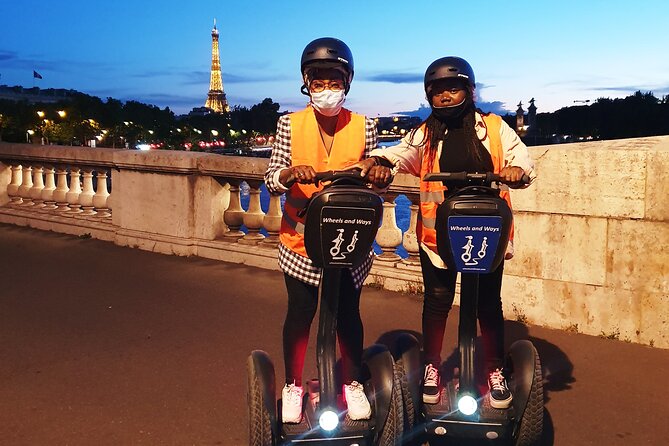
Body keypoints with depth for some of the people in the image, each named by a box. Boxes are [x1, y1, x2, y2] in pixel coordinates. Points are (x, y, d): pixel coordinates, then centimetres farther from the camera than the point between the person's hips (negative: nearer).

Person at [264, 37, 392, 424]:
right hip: (302, 240, 0)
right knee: (300, 313, 11)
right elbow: (271, 180, -7)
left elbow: (375, 179, 4)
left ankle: (352, 382, 33)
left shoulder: (363, 126, -2)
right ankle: (293, 386, 30)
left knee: (348, 313, 13)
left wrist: (381, 174, -20)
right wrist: (290, 173, -30)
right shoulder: (290, 124, -4)